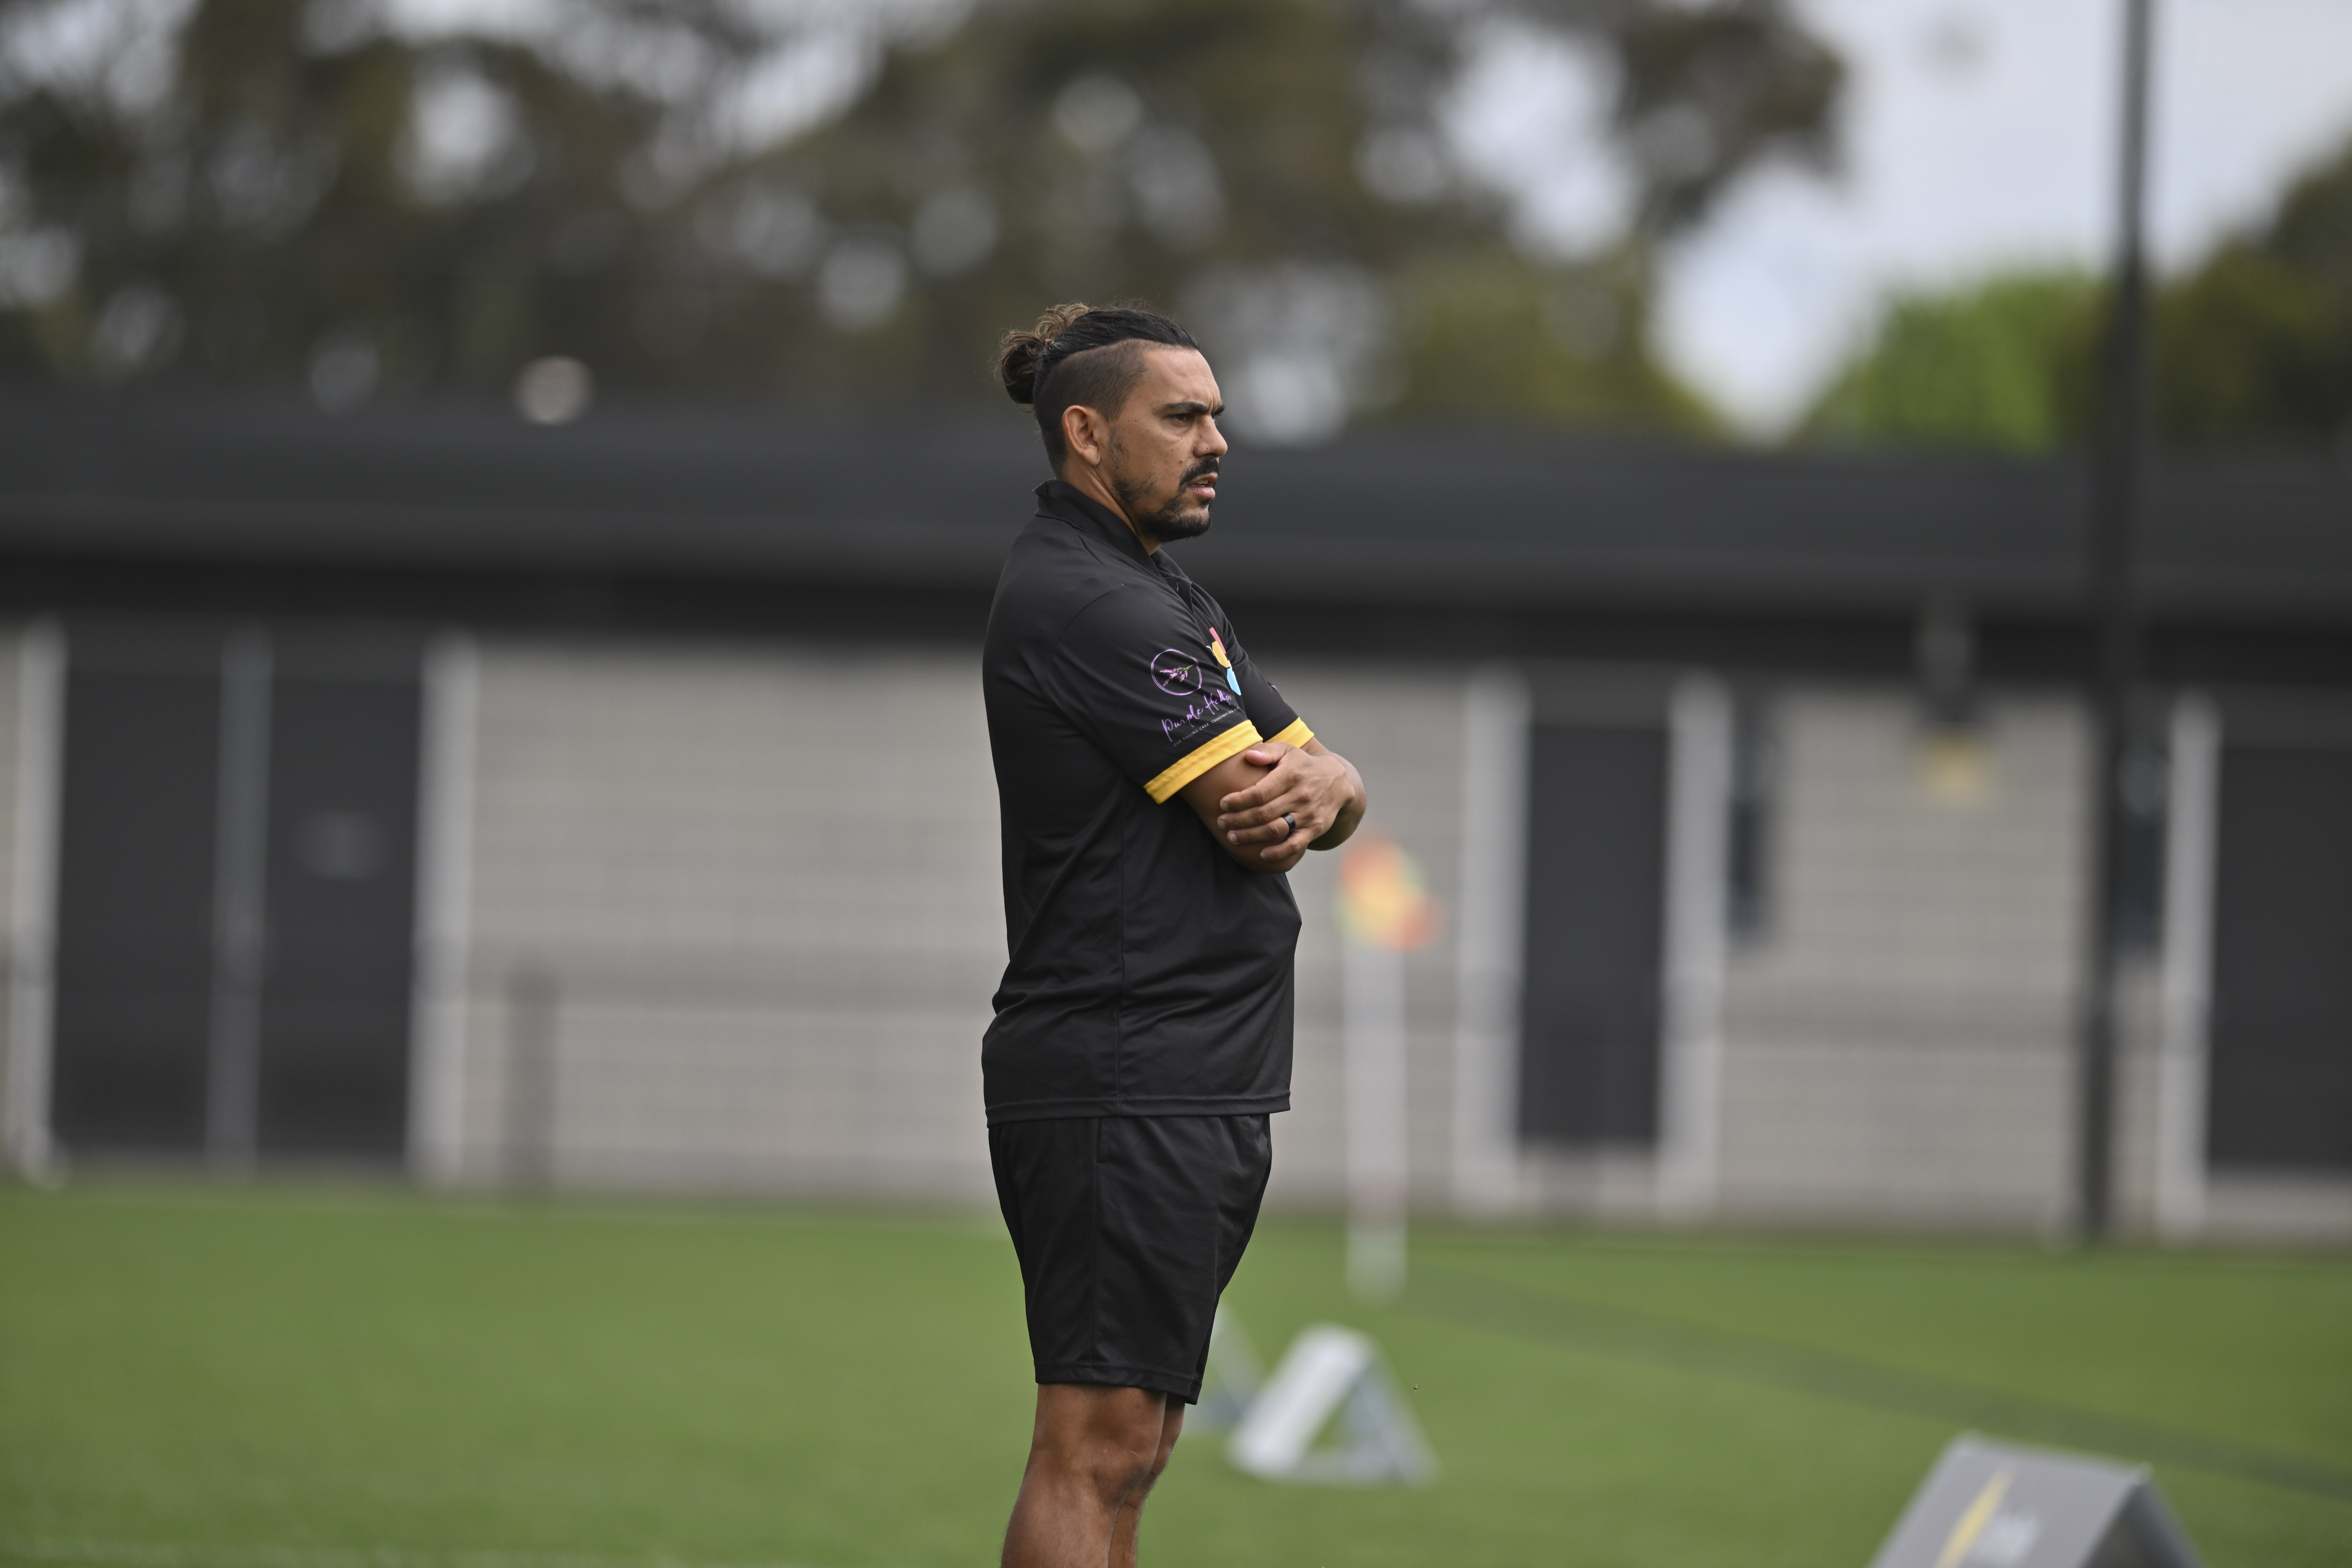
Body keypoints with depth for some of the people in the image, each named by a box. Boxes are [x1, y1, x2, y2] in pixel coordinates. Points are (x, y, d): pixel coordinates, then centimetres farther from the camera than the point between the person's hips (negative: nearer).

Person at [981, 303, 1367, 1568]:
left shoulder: (1166, 596, 21)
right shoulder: (1080, 599, -13)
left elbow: (1322, 797, 16)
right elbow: (1254, 812, -16)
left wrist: (1316, 784, -8)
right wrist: (1294, 790, 7)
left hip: (1204, 1084, 10)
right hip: (1121, 1075, -10)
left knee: (1131, 1450, 10)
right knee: (1097, 1442, -13)